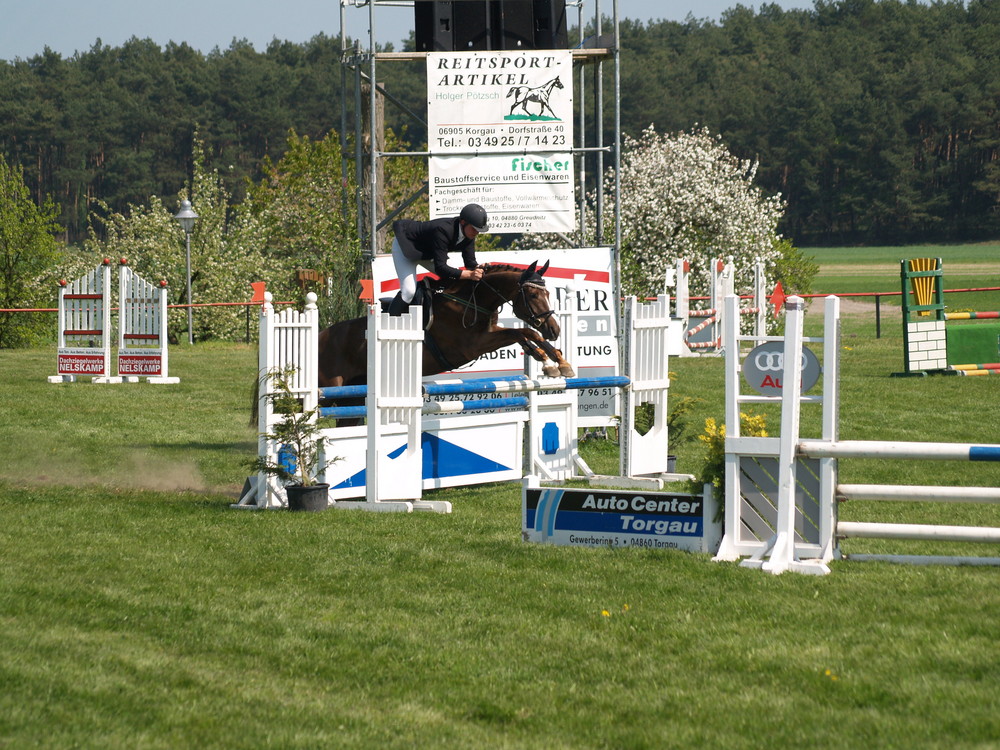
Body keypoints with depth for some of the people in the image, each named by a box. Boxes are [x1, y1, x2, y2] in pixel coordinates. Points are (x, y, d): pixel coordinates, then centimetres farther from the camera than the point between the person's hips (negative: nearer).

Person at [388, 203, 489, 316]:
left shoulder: (469, 234, -17)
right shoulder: (443, 230, -41)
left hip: (427, 254, 8)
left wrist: (479, 269, -35)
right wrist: (469, 274, -51)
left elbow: (470, 263, -11)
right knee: (409, 290, -23)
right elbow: (440, 268, -43)